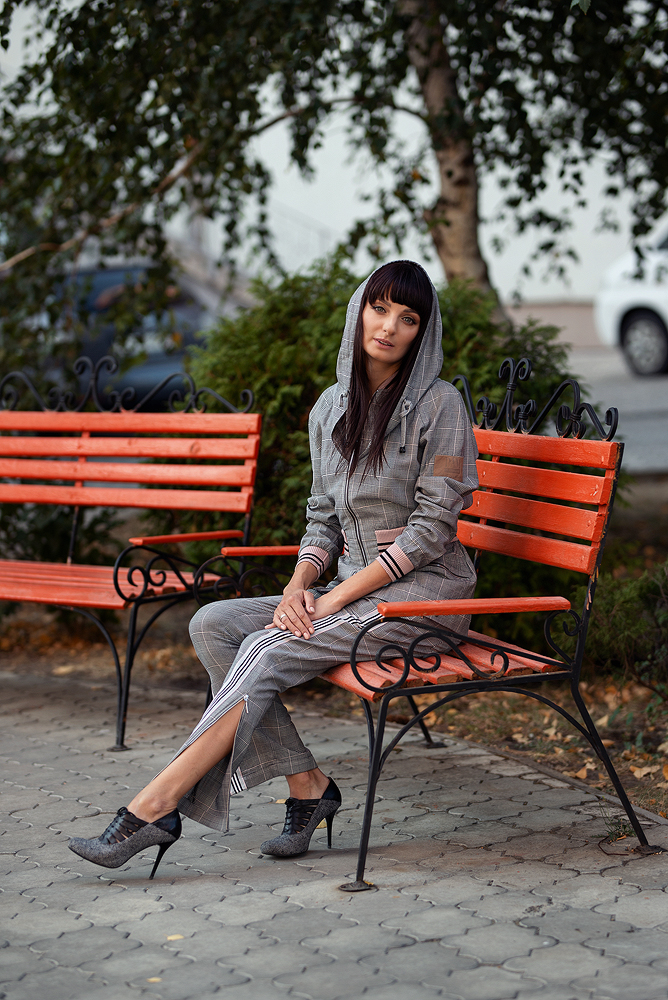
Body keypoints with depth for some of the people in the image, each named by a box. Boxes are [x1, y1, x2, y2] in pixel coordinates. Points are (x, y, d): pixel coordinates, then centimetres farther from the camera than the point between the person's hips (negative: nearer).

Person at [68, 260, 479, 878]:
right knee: (213, 624, -14)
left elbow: (432, 526, -13)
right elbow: (323, 518, 14)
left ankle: (155, 808, -27)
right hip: (353, 589, 7)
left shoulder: (437, 404, -9)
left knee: (269, 651, -26)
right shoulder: (331, 408, 11)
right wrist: (300, 584, -7)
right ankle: (306, 786, -15)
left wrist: (337, 597, -18)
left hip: (424, 590, -7)